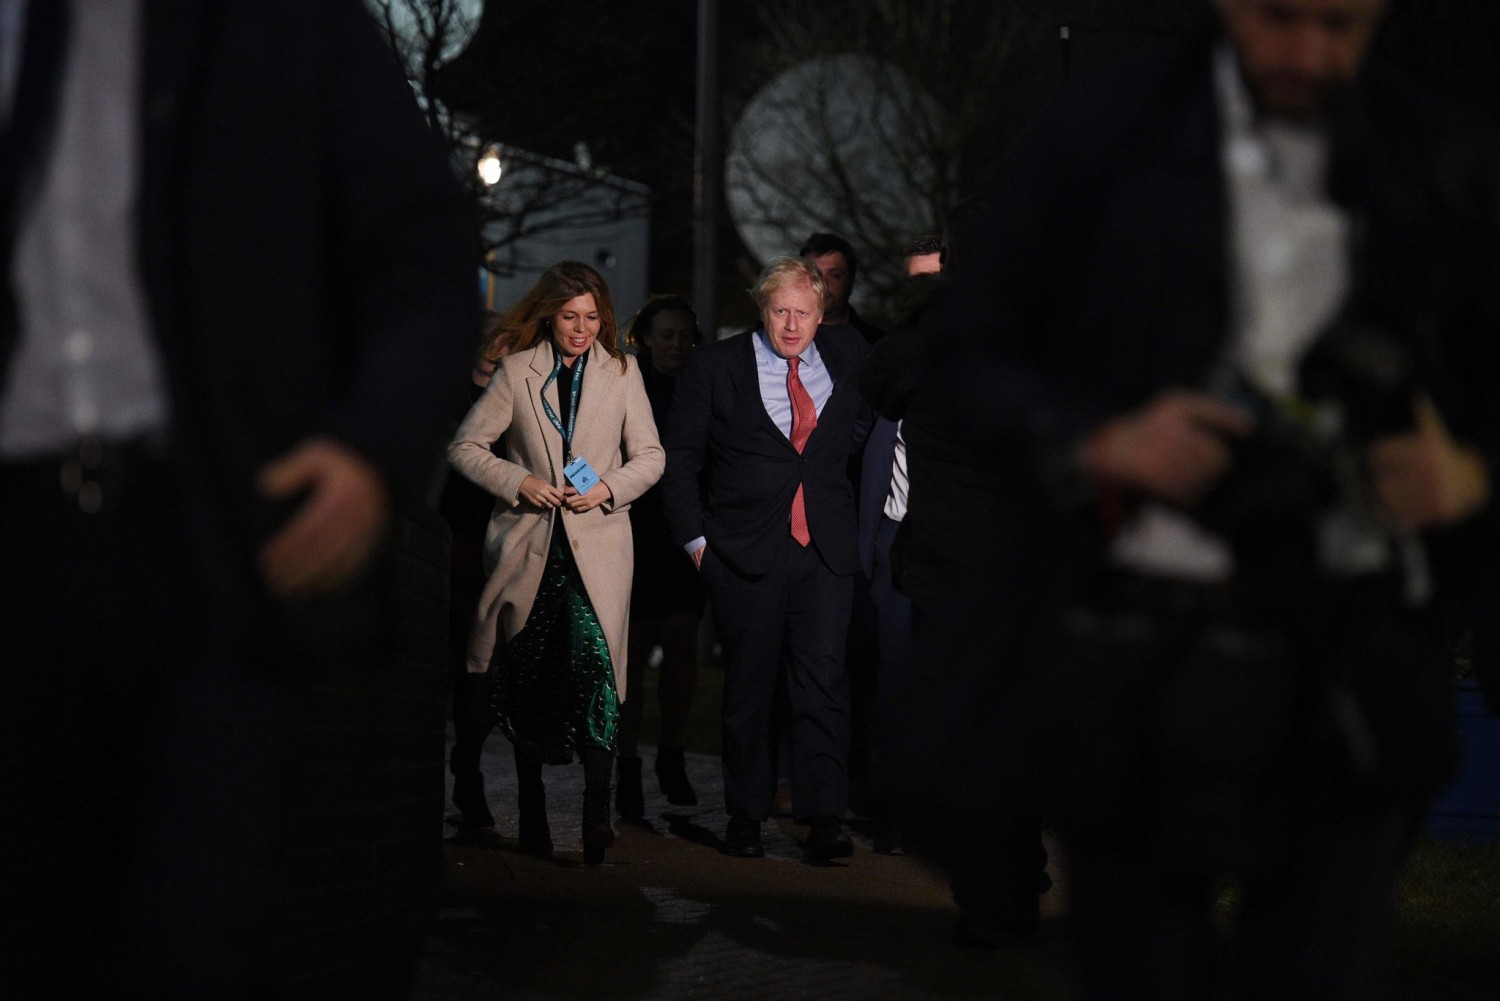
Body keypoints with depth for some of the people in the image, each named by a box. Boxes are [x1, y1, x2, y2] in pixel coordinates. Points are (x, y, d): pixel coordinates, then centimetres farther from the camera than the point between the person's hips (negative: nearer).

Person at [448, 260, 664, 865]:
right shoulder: (517, 371, 5)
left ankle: (597, 810, -21)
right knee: (525, 678, 5)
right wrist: (519, 482, -9)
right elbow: (466, 447, 6)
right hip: (528, 544, 1)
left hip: (597, 545, -1)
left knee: (593, 658, -19)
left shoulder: (621, 371, 7)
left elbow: (650, 457, 8)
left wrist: (608, 488, -10)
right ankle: (531, 810, 19)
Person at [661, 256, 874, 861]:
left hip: (826, 553, 2)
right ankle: (745, 817, 14)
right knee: (748, 687, 5)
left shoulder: (846, 354, 8)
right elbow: (680, 459, 3)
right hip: (744, 555, -1)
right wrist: (695, 539, -3)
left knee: (824, 684, -7)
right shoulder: (715, 367, 1)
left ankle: (824, 821, -7)